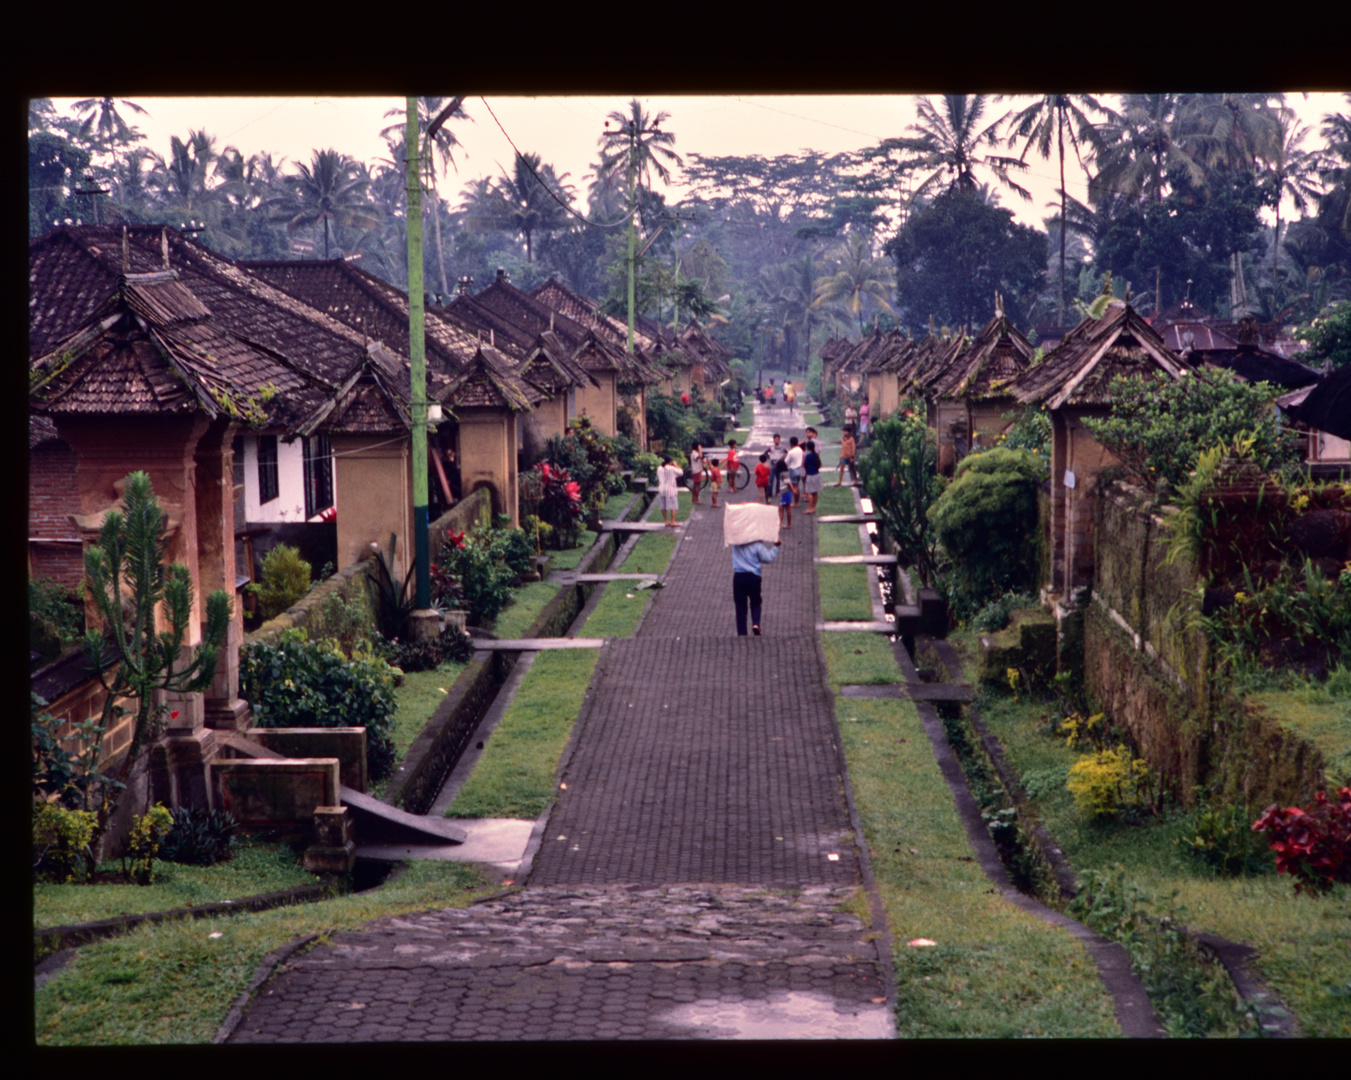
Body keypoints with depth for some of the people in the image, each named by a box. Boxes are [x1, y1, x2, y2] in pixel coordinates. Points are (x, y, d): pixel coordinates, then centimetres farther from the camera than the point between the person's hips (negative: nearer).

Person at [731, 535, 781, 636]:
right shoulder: (758, 545, -10)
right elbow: (767, 558, -8)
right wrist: (775, 547, 5)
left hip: (738, 577, 2)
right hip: (753, 577, -2)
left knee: (740, 605, 6)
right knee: (755, 603, 15)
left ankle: (741, 632, 1)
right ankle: (756, 623, -11)